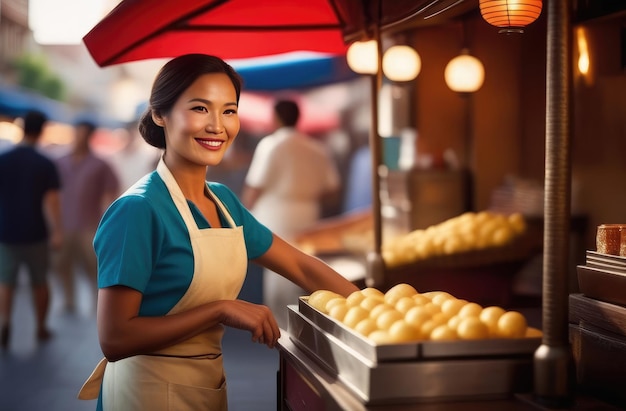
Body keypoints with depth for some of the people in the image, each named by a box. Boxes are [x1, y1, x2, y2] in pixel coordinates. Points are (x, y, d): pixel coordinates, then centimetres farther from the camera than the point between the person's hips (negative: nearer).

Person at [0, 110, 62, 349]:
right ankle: (41, 328, 24)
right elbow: (51, 200, -17)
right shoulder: (45, 165, -8)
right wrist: (56, 231, -22)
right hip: (36, 234, -1)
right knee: (40, 282, 16)